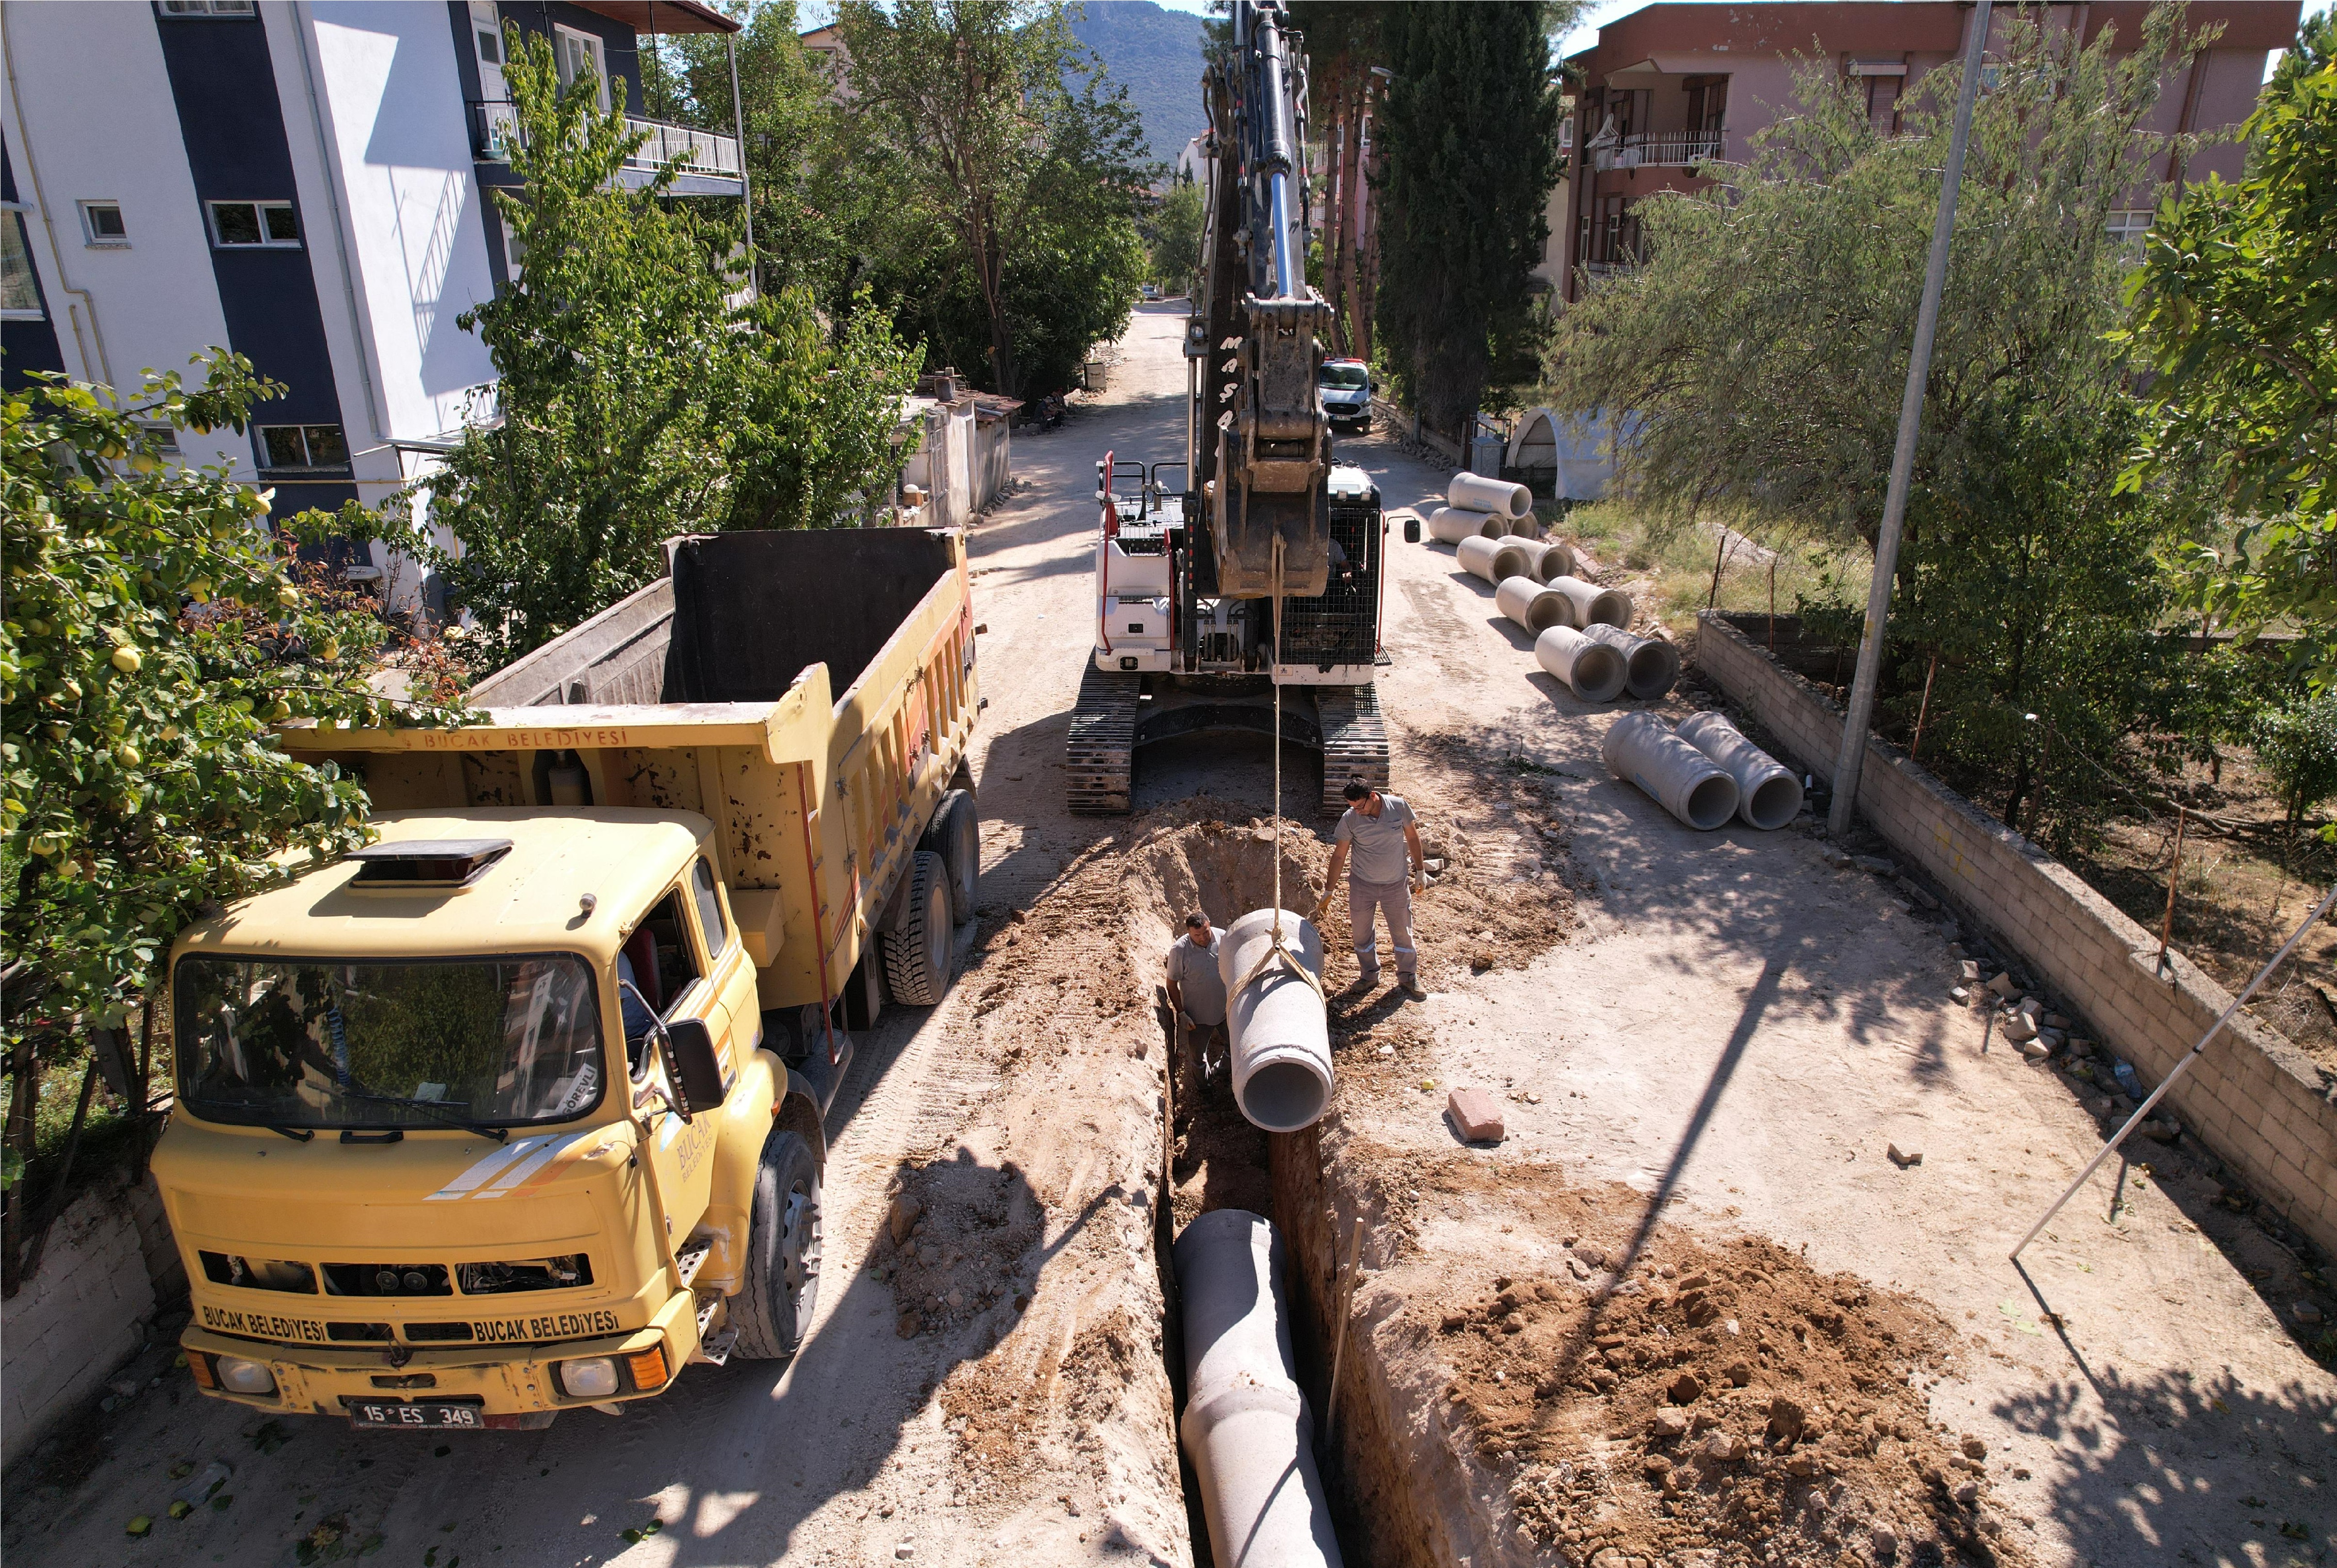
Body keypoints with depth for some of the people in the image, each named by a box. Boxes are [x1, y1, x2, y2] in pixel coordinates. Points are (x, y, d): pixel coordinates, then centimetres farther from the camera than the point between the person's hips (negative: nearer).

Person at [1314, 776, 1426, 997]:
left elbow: (1413, 837, 1)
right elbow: (1339, 856, -7)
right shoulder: (1350, 819, -16)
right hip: (1362, 885, 0)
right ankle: (1370, 974, 33)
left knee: (1403, 932, 10)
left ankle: (1408, 977, 29)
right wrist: (1328, 891, -4)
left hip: (1396, 885, 0)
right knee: (1361, 933, 10)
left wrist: (1420, 871, 6)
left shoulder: (1399, 806, -15)